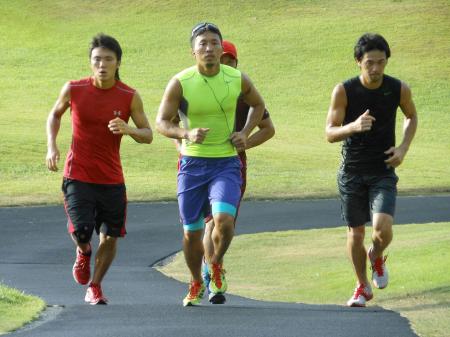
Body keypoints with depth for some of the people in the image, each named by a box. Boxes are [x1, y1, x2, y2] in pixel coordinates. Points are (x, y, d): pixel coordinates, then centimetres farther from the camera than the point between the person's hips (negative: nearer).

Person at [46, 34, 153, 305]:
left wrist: (128, 130, -22)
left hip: (112, 178, 2)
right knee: (81, 232, -17)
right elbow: (55, 115, 12)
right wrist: (52, 146, -2)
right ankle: (84, 253, 21)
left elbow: (148, 135, 0)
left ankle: (95, 287, 27)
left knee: (111, 236, 4)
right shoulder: (74, 89, -7)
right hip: (78, 175, -2)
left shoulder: (129, 97, -6)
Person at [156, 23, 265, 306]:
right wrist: (186, 134, -25)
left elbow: (258, 105, 17)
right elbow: (162, 122, -6)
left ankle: (217, 263, 9)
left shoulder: (238, 80, -3)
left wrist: (245, 133, 1)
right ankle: (196, 284, 31)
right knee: (191, 231, 6)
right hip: (192, 164, 0)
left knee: (224, 219, -23)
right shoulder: (180, 83, -9)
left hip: (226, 164, 0)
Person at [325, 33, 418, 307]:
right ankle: (363, 287, 29)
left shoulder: (399, 89, -6)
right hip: (352, 171, 0)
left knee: (383, 228, -19)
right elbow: (330, 133, -10)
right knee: (356, 234, 5)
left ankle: (376, 257, 17)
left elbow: (412, 116, 15)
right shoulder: (344, 91, -11)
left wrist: (403, 148, -1)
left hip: (384, 171, 0)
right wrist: (354, 127, -31)